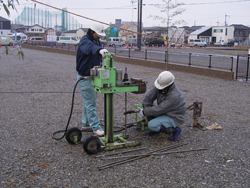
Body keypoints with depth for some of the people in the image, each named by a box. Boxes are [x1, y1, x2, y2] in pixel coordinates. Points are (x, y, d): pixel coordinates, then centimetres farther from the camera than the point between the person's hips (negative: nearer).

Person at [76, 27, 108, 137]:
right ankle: (96, 127, 0)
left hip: (94, 77, 9)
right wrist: (99, 50, -59)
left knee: (90, 102, 16)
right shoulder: (84, 41, -16)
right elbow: (90, 47, -41)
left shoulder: (97, 42, 12)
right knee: (90, 104, -5)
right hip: (85, 78, -9)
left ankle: (86, 124, 28)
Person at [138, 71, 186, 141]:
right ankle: (155, 130, 9)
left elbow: (159, 109, -30)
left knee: (151, 125, -23)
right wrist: (145, 109, -13)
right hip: (165, 112, 8)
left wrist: (144, 112, -20)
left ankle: (175, 130, -5)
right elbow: (149, 97, -5)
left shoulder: (174, 96, -33)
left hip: (174, 119, -8)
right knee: (149, 108, -4)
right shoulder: (161, 86, -11)